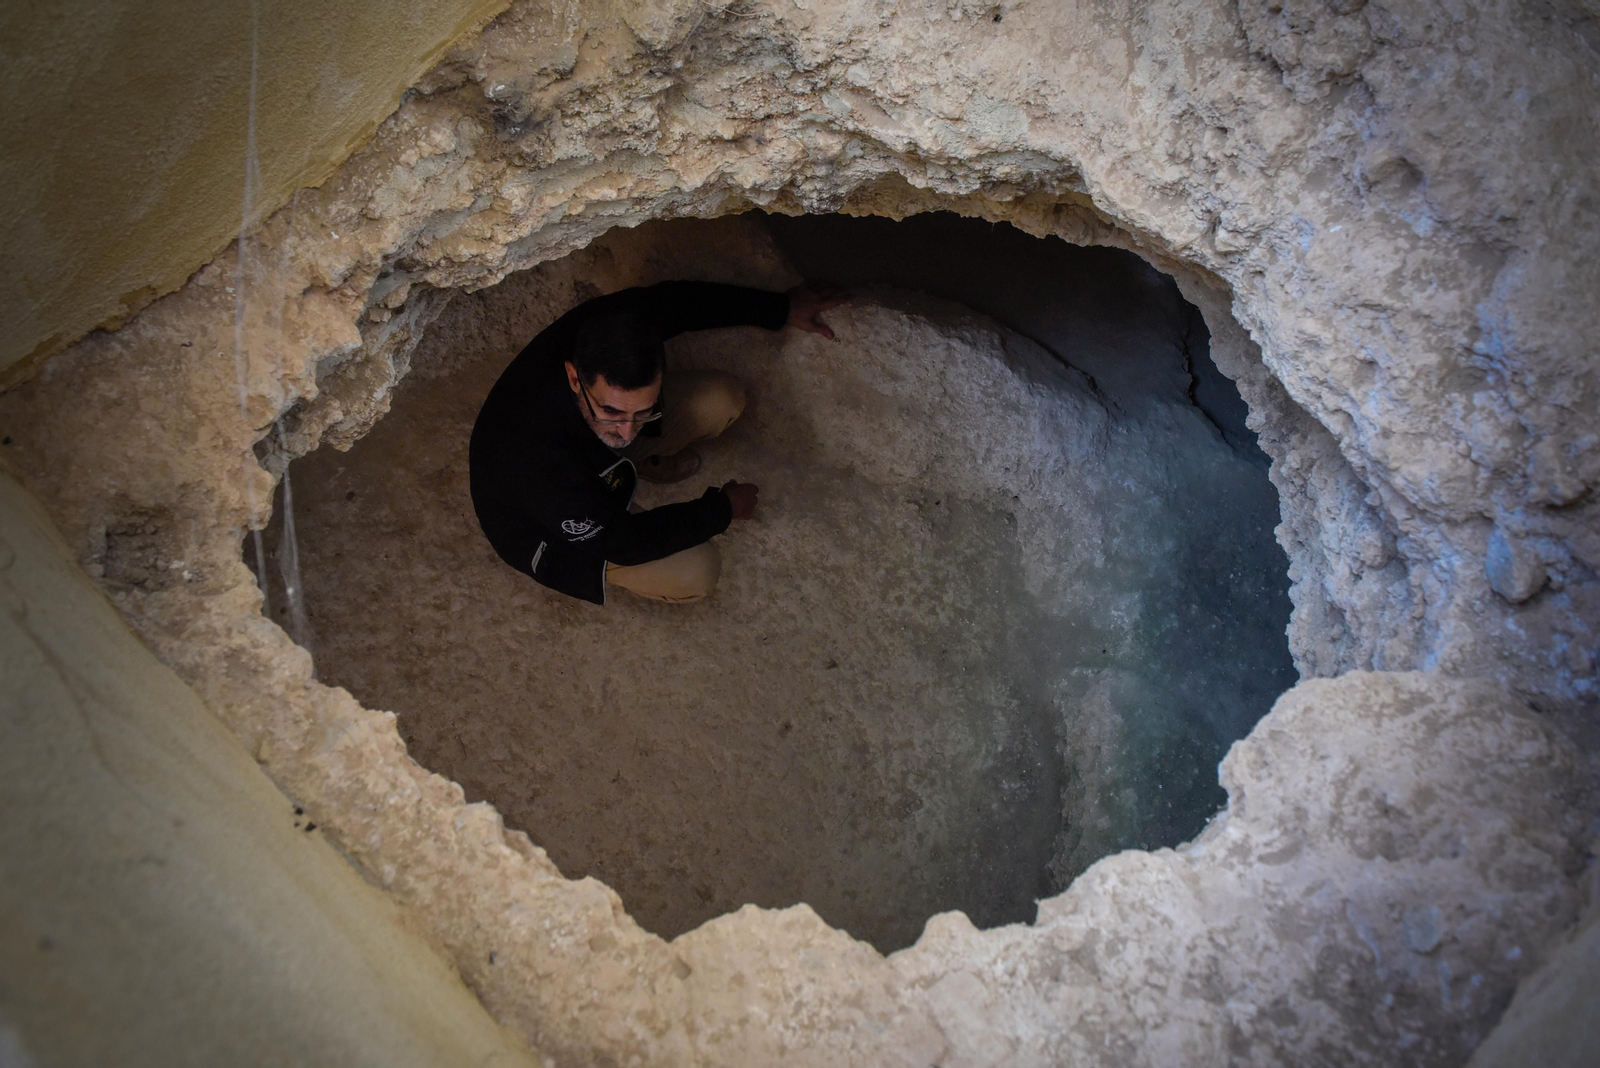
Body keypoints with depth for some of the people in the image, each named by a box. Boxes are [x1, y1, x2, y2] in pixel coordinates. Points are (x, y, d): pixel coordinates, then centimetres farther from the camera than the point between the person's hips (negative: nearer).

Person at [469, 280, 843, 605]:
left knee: (724, 398, -8)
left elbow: (674, 299, -9)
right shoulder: (539, 458, -46)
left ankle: (639, 459, 19)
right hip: (549, 523, -5)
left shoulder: (604, 326, -32)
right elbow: (623, 542, -31)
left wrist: (781, 308, -1)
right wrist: (722, 508, -19)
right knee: (695, 573, -22)